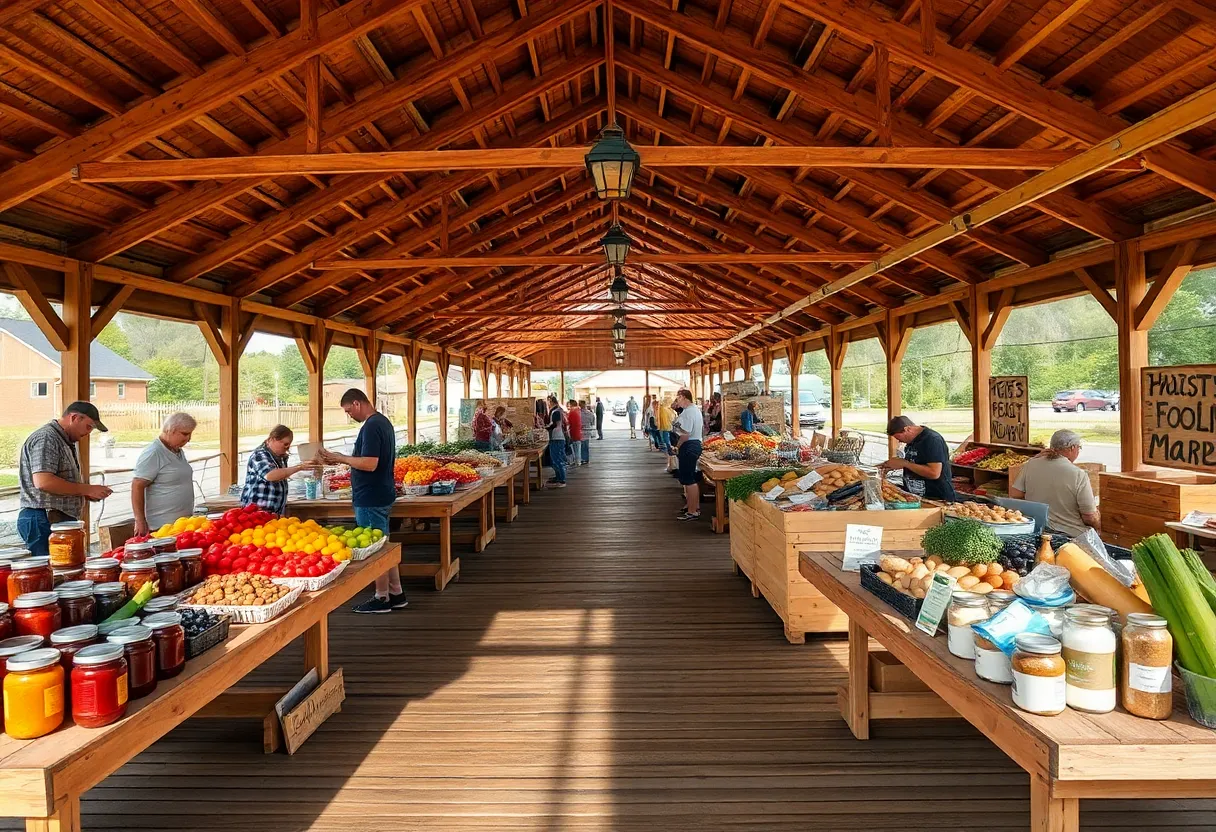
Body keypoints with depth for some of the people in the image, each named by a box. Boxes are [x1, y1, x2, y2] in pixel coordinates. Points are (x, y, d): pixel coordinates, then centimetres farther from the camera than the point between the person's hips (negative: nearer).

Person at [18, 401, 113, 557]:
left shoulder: (65, 441, 20)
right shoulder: (46, 438, -11)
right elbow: (43, 481, -23)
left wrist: (89, 494, 10)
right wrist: (87, 489, -17)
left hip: (62, 520, 10)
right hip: (44, 520, -10)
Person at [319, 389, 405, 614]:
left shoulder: (371, 427, -19)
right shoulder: (383, 421, 13)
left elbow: (369, 464, -26)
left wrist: (340, 458, -14)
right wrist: (343, 459, 15)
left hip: (371, 498, -10)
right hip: (383, 493, 10)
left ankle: (382, 598, 11)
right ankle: (396, 593, 23)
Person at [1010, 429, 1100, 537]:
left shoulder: (1031, 465, -3)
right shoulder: (1079, 475, -14)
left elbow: (1014, 494, 0)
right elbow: (1091, 518, -10)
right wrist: (1098, 527, 11)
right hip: (1071, 535, -5)